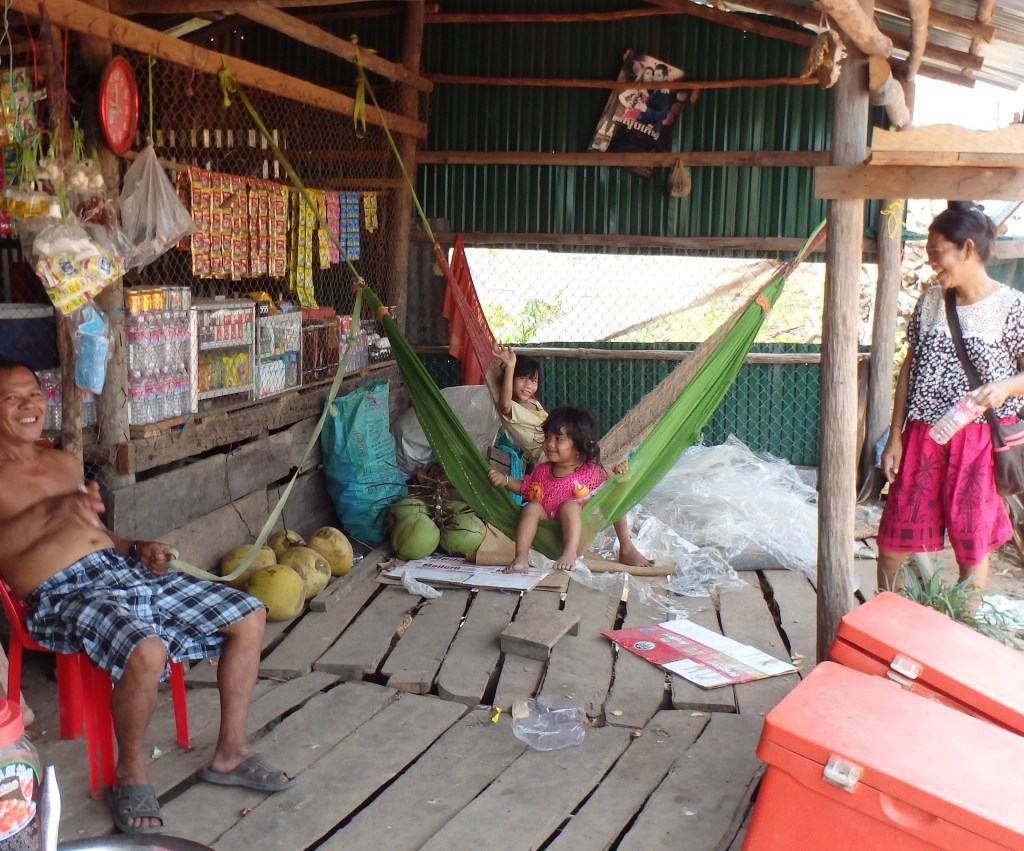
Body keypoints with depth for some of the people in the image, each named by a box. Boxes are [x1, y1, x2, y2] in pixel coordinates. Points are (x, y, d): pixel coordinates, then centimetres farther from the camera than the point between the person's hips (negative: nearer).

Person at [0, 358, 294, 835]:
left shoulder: (64, 463, 24)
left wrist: (137, 548, 11)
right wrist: (55, 509, -29)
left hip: (124, 570, 8)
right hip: (63, 594, -8)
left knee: (250, 617, -2)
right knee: (147, 651, -37)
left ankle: (229, 752, 10)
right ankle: (130, 774, -9)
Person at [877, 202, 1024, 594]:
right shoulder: (930, 300, 6)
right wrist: (895, 437, 7)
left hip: (980, 440, -4)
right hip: (923, 437, 4)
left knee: (972, 549, 7)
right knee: (892, 545, 7)